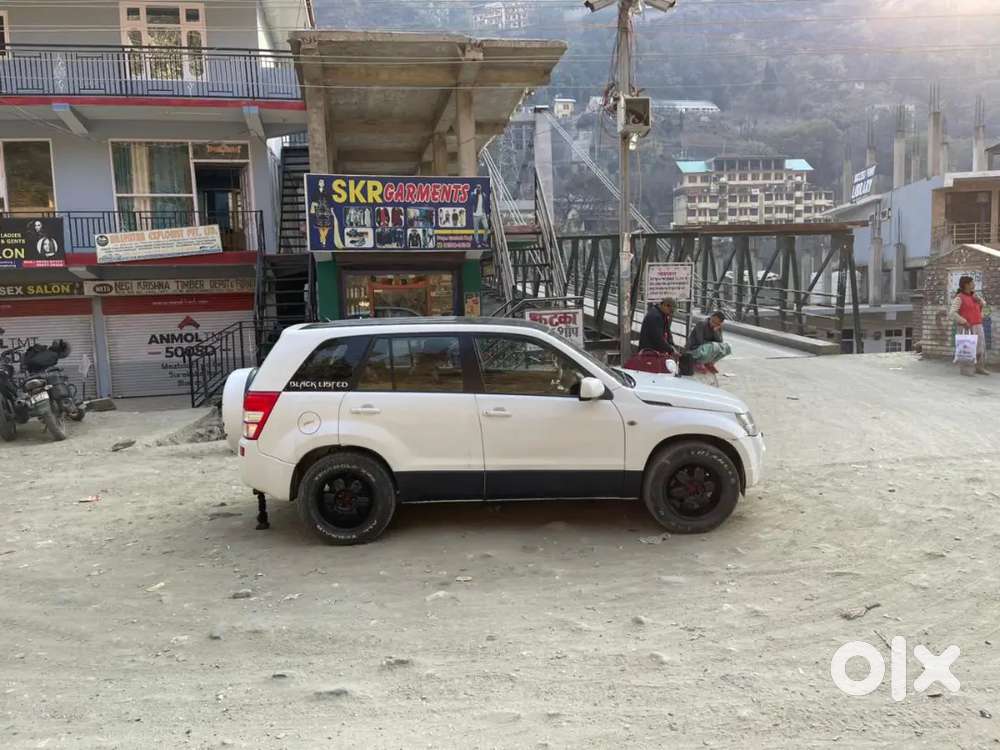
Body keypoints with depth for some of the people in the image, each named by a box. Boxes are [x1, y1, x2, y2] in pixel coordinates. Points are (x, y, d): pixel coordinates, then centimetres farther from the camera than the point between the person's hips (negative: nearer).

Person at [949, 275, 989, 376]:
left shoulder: (974, 295, 13)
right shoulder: (959, 298, -11)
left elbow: (983, 304, 28)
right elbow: (952, 313, -20)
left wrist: (979, 299, 7)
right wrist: (964, 322, -21)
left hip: (978, 326, 8)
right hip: (967, 328, -7)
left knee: (981, 348, 8)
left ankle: (980, 368, 19)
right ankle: (965, 369, -2)